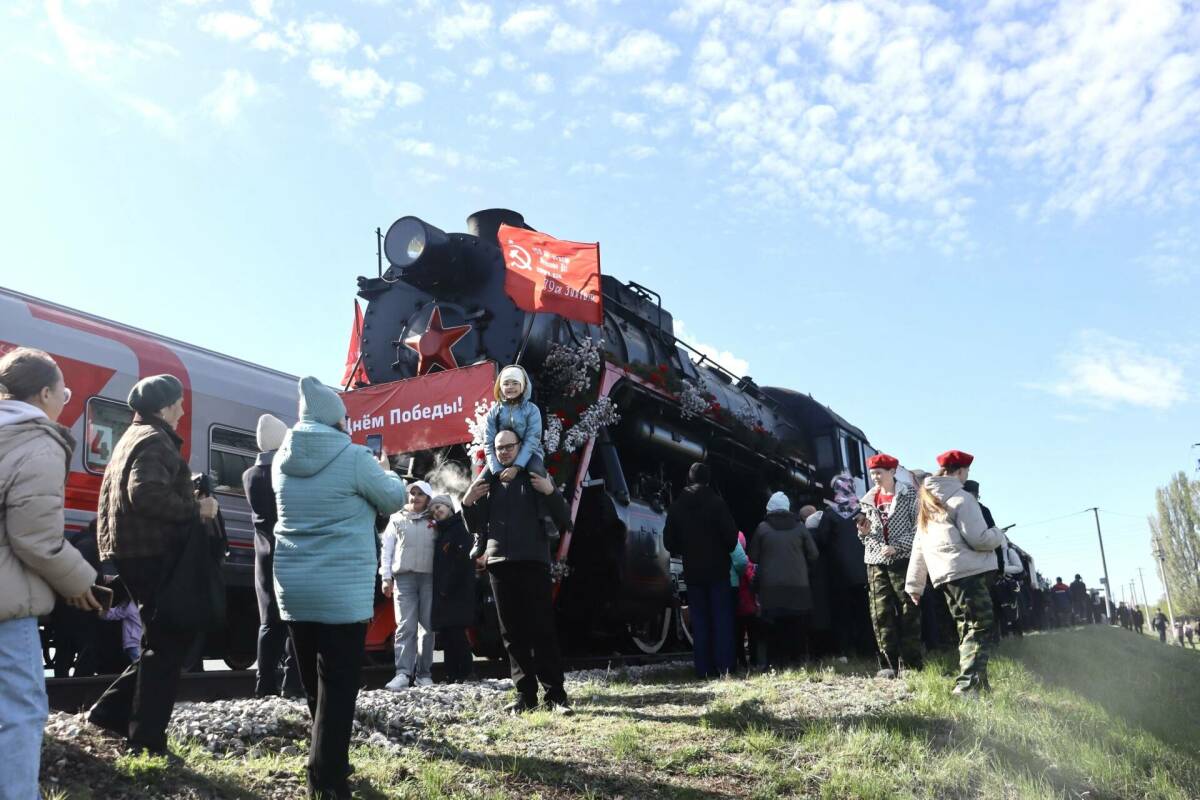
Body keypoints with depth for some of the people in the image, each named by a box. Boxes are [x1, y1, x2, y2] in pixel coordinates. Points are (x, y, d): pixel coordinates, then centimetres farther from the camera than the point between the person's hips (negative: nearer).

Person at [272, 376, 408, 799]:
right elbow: (395, 499, 1)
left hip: (293, 589, 6)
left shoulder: (283, 460, 6)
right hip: (341, 592, -6)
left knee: (313, 684, 17)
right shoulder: (353, 458, -13)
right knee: (337, 687, -1)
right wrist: (385, 471, 21)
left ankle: (328, 764, 30)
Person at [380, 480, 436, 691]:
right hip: (404, 577, 0)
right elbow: (387, 549, 12)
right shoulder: (397, 519, 14)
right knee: (405, 626, -10)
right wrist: (386, 577, 3)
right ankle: (403, 673, -16)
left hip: (430, 577, 1)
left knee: (427, 627, 1)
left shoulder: (435, 522, 12)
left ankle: (423, 673, 7)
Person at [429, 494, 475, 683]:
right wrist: (439, 588, 8)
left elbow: (462, 561, -15)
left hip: (458, 591, -8)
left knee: (456, 632, -9)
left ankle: (464, 673, -3)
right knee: (444, 633, 6)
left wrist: (447, 588, -17)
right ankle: (451, 674, 10)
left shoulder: (460, 528, -5)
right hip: (441, 592, 8)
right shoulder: (440, 532, 20)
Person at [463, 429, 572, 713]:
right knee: (512, 633, 5)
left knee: (542, 629, -6)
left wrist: (552, 492, -17)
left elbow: (564, 520, 1)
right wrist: (467, 503, -3)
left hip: (533, 562, -3)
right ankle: (526, 694, 10)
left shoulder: (536, 478, 6)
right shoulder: (487, 482, 14)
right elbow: (475, 527, 16)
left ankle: (555, 694, -3)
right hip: (499, 564, 3)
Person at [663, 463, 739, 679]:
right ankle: (724, 666, 1)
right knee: (722, 618, 4)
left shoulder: (676, 507, 2)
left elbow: (669, 541, 4)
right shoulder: (716, 502, -9)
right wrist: (725, 552, 8)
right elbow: (730, 534, -11)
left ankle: (704, 669, 7)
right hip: (717, 569, -3)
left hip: (692, 572, 3)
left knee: (699, 620, 8)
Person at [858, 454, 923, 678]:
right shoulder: (868, 500, 14)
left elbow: (918, 528, -5)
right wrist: (864, 532, -3)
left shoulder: (909, 495, 1)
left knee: (908, 613, -1)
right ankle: (888, 665, 4)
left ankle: (910, 665, 6)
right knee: (881, 615, -1)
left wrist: (897, 547, -15)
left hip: (903, 560, -4)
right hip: (876, 563, 4)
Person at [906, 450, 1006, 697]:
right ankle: (967, 687, -19)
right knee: (978, 629, -9)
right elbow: (978, 539, -13)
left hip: (945, 575, 8)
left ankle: (979, 685, 17)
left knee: (968, 629, 15)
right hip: (969, 572, -8)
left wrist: (915, 584, 20)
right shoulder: (961, 499, -7)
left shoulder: (927, 503, 18)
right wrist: (999, 536, 8)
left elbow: (918, 546, 18)